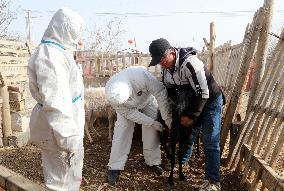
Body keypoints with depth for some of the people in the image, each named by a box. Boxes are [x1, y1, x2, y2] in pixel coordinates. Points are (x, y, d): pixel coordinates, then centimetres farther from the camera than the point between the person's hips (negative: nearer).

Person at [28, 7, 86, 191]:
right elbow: (54, 102, -29)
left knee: (71, 165, 28)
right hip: (58, 126, -10)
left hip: (68, 120, 10)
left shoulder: (58, 51, 11)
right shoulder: (50, 55, -22)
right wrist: (68, 136, -27)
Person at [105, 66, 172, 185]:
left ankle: (153, 162, 14)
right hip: (128, 108, 0)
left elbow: (160, 92, -34)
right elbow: (129, 113, -25)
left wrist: (167, 118, -30)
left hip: (147, 100, 0)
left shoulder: (140, 75, -46)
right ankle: (115, 167, 0)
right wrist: (152, 123, -26)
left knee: (151, 131, -4)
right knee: (121, 132, -10)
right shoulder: (111, 94, -35)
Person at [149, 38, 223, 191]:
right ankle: (181, 163, 37)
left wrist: (192, 116, -21)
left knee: (210, 143, -8)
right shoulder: (166, 67, -7)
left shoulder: (189, 64, -32)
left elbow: (203, 94, -28)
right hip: (192, 102, 7)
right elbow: (168, 89, 6)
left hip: (210, 101, -7)